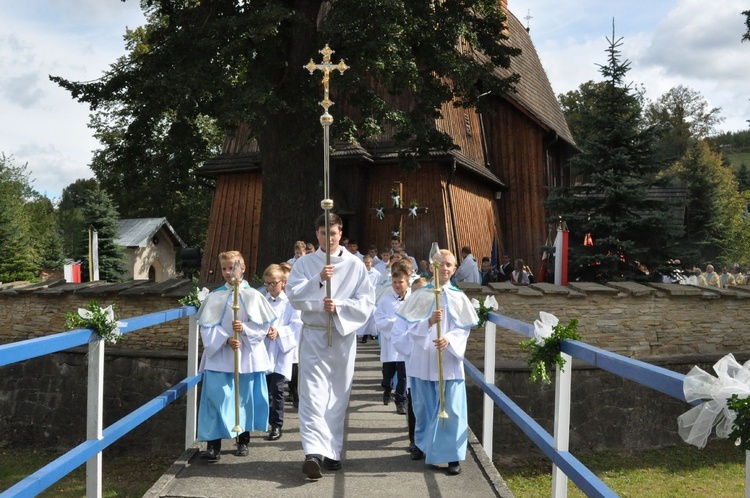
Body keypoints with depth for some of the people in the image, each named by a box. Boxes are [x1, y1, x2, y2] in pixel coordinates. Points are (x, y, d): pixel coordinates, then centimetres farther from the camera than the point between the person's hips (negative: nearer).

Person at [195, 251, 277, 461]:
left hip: (247, 356, 0)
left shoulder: (252, 296, 0)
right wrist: (226, 339, -15)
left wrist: (244, 329, -17)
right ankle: (213, 445, -4)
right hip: (219, 355, 0)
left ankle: (243, 441, 24)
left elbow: (263, 325, -1)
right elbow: (207, 327, -1)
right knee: (216, 398, -7)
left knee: (245, 397, 9)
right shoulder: (215, 297, 2)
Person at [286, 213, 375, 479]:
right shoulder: (305, 263, 4)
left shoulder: (355, 265, 3)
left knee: (338, 396, 8)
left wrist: (339, 306, -17)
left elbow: (367, 302, -2)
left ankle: (332, 452, 18)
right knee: (312, 395, -10)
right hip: (313, 336, -1)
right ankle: (314, 453, -16)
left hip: (343, 336, 1)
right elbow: (294, 296, -6)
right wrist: (318, 280, -20)